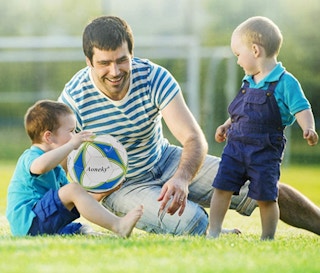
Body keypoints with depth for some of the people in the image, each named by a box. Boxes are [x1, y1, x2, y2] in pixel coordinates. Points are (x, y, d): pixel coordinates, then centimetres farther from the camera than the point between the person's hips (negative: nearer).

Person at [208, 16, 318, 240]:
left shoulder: (285, 83, -10)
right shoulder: (248, 82, 13)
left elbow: (302, 109, -15)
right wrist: (227, 126, 29)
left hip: (265, 152, -6)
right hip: (236, 146, 6)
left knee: (266, 197, -1)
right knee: (222, 188, 1)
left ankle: (268, 239, 12)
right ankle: (214, 233, 9)